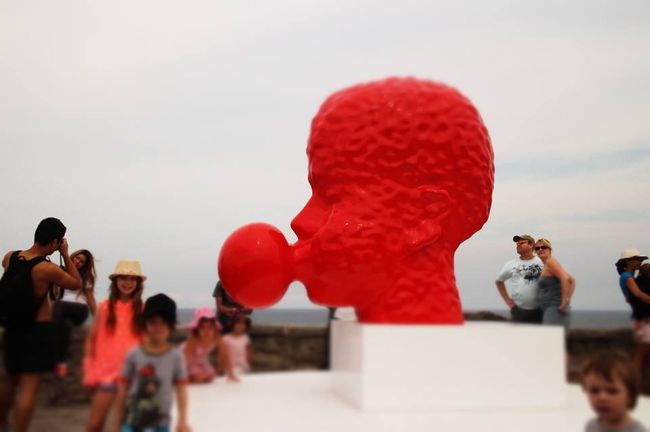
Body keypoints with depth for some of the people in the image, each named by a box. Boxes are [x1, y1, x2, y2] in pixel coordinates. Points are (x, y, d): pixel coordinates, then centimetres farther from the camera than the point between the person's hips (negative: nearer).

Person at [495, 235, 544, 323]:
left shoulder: (542, 262, -1)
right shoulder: (511, 264, 4)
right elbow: (499, 281, 16)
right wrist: (507, 300, 7)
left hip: (538, 311, 0)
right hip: (518, 311, 1)